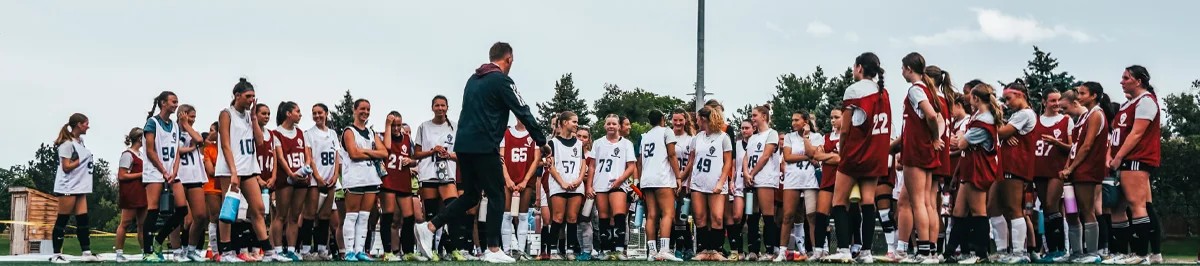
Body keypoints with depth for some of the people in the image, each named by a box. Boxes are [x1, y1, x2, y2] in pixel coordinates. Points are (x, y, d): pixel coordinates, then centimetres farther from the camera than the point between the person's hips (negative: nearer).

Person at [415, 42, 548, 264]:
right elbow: (523, 113, -5)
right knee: (497, 196, 1)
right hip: (484, 146, -8)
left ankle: (429, 227, 7)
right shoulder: (501, 80, -6)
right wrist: (542, 142, 3)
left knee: (471, 196, 15)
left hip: (464, 145, 8)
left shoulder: (473, 79, 17)